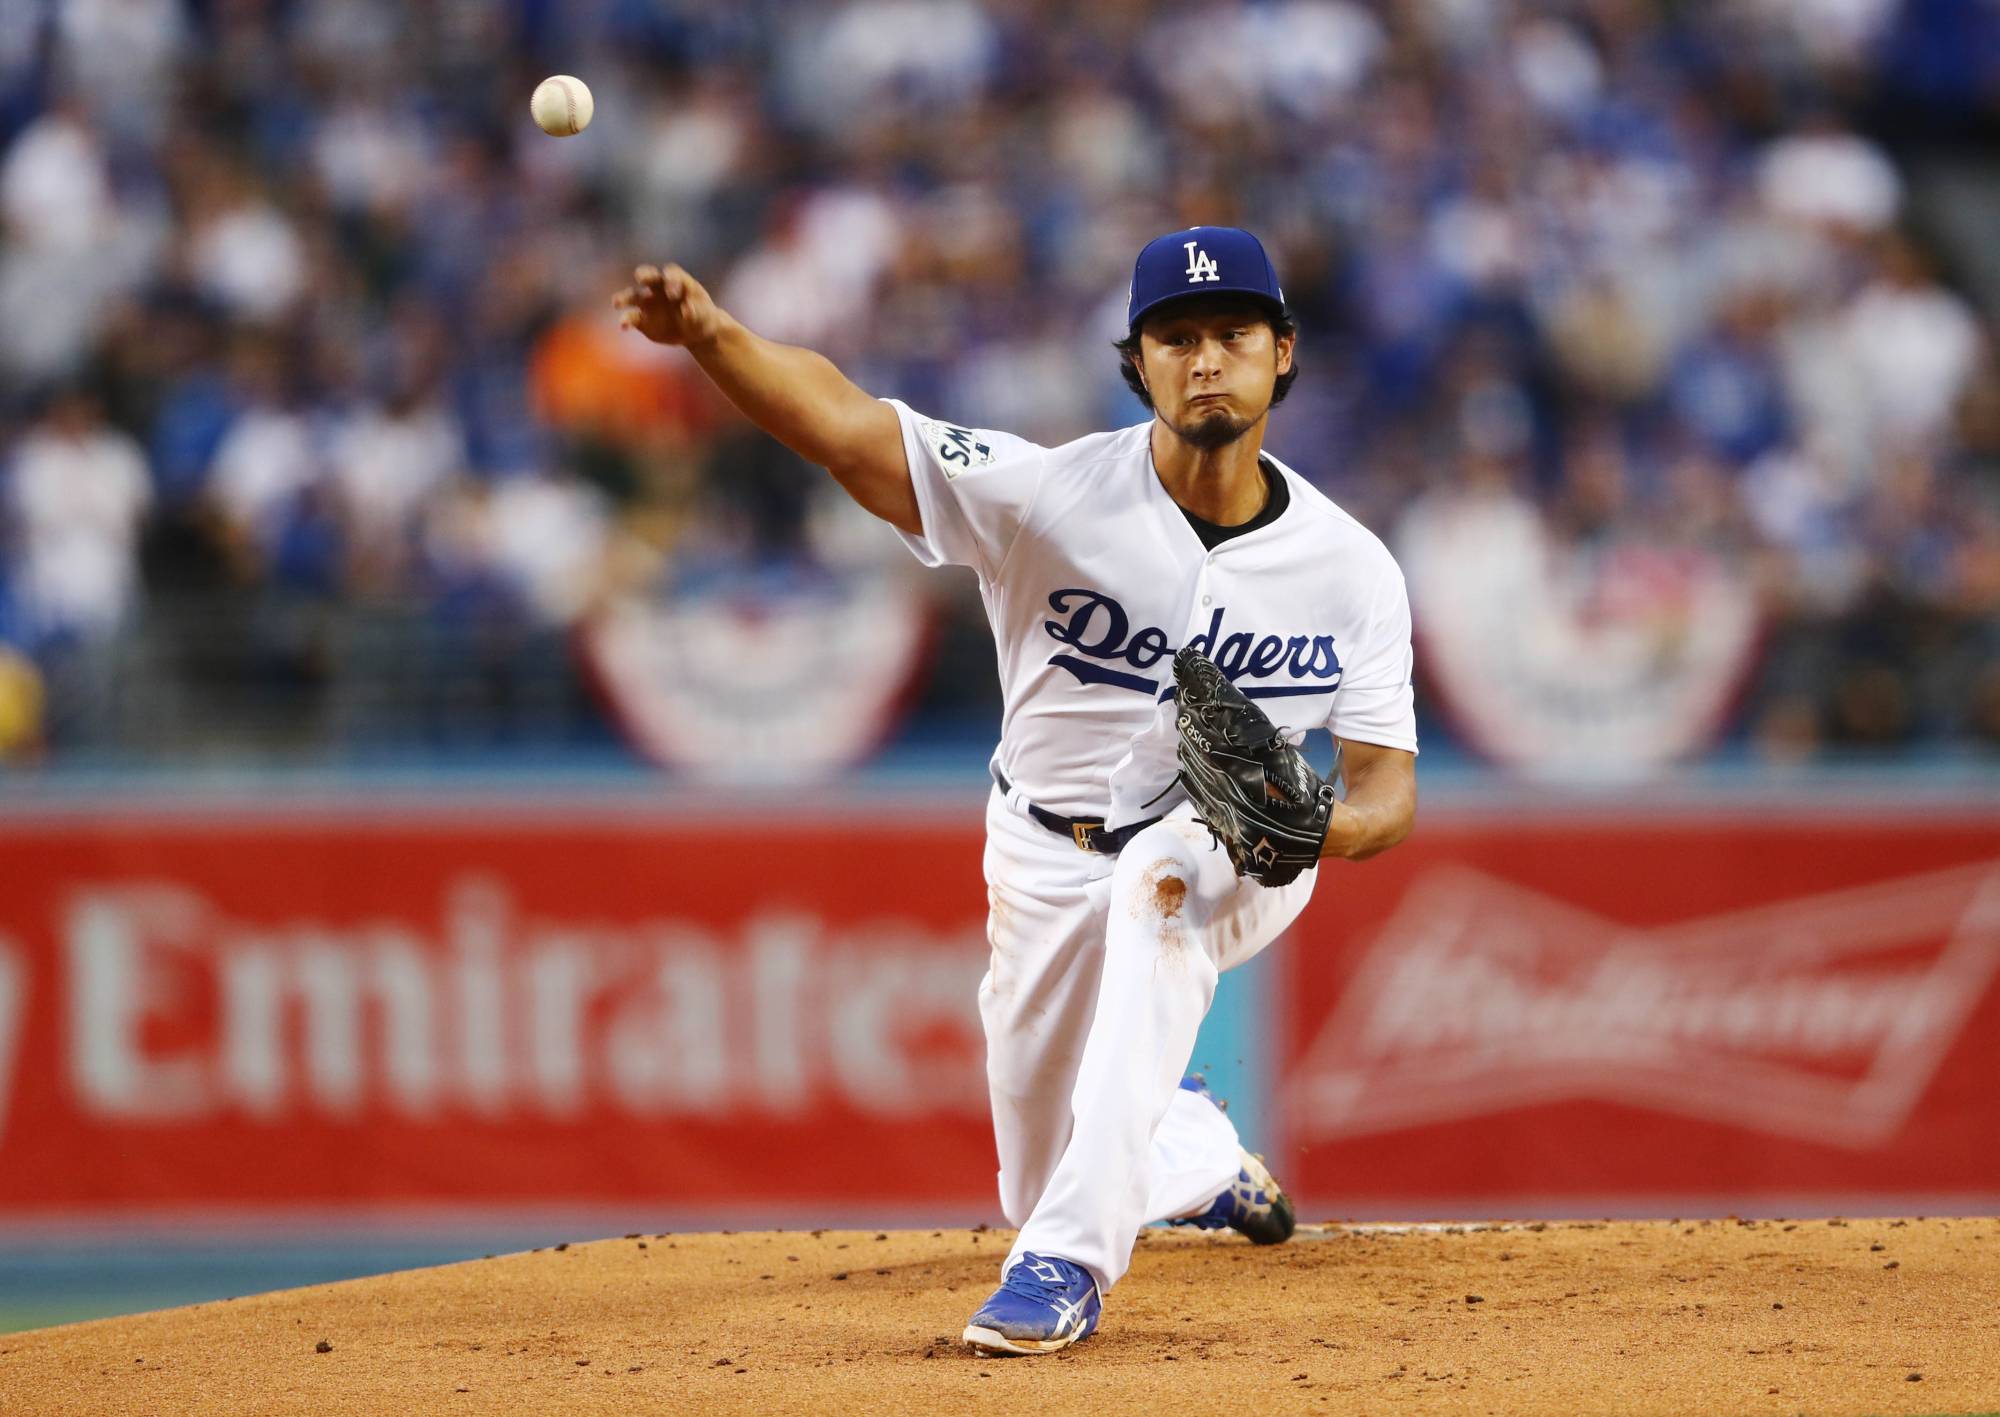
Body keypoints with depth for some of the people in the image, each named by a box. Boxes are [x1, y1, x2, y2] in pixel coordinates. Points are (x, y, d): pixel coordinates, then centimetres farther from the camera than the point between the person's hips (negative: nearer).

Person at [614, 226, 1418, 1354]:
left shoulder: (1351, 568, -15)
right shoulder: (1052, 497, -21)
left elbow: (1390, 789, -12)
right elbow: (840, 422, -32)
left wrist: (1322, 825, -37)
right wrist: (710, 333, -51)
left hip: (1232, 854, -2)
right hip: (1049, 864, 2)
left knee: (1160, 881, -39)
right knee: (1044, 1185, 9)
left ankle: (1070, 1262, -36)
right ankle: (1202, 1155, 49)